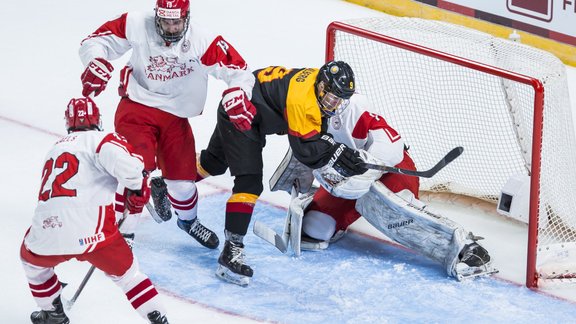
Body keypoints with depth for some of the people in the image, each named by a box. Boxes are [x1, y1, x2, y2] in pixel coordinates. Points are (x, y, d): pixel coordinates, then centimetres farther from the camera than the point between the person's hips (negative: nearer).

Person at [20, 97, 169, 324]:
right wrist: (137, 191, 5)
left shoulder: (56, 150, 30)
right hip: (91, 231, -4)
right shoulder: (97, 140, 7)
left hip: (47, 236, 4)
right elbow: (127, 163, -14)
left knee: (32, 258, 37)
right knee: (127, 274, 18)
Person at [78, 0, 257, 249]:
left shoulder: (202, 42, -16)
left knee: (182, 179, 6)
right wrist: (97, 64, -27)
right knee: (139, 164, -24)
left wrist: (237, 97, -35)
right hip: (137, 106, -2)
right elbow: (95, 42, -6)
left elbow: (238, 70, -15)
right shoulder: (136, 26, -15)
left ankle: (188, 220, 40)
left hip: (176, 116, 2)